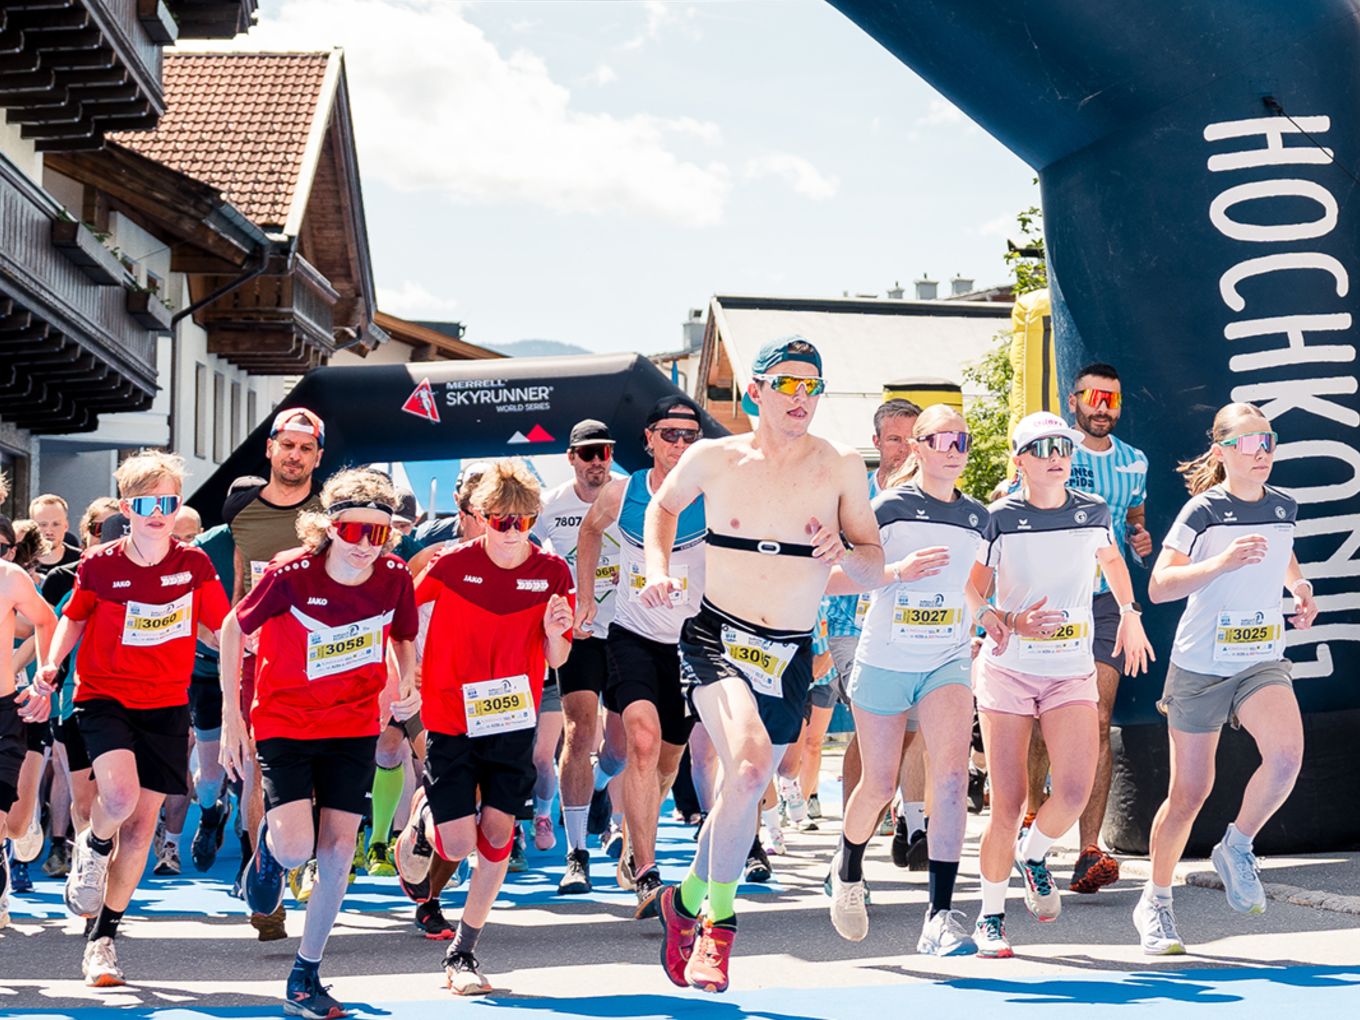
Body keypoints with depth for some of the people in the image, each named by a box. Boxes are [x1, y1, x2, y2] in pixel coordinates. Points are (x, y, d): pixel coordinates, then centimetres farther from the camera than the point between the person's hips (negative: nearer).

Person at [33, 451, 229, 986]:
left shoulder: (195, 565, -3)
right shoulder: (99, 566, -7)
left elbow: (223, 629, 7)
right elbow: (74, 617, 10)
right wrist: (51, 664, -5)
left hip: (166, 706, 2)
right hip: (103, 697, -2)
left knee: (141, 823, 2)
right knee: (120, 795, -28)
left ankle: (102, 938, 16)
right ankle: (94, 846, 10)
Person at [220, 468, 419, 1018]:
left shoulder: (395, 578, -12)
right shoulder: (291, 573, -21)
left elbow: (403, 637, 9)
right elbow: (234, 629, -6)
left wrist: (406, 684, -13)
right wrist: (231, 716, -6)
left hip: (354, 727, 3)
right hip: (285, 721, -3)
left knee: (337, 850, 0)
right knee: (296, 848, -18)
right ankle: (270, 844, 23)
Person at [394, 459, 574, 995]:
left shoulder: (552, 573, -4)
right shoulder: (452, 564, -10)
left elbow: (556, 660, 1)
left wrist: (554, 633, -20)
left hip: (512, 721, 2)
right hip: (450, 720, -2)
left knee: (497, 835, -2)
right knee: (458, 845, -8)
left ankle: (463, 952, 12)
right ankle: (421, 821, 29)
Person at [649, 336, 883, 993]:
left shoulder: (841, 468, -1)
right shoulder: (714, 459, -1)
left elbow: (875, 566, 4)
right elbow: (664, 506, 20)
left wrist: (845, 554, -18)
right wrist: (658, 570, 4)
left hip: (790, 657, 3)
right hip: (717, 638, -3)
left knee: (740, 791, 12)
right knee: (749, 767, -27)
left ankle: (688, 899, 39)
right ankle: (719, 918, -11)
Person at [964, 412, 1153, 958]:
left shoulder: (1093, 512, 2)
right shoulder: (1000, 518, -8)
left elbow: (1111, 559, 24)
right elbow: (970, 590, -5)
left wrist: (1130, 615, 26)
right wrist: (1007, 622, -22)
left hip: (1072, 671, 3)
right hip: (1007, 668, -3)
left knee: (1076, 791, -15)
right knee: (1008, 803, -5)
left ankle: (1034, 855, 19)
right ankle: (990, 917, 13)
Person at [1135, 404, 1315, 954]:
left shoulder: (1283, 506, 4)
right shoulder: (1203, 510, -11)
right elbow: (1159, 586, -20)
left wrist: (1301, 589, 8)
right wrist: (1222, 562, -33)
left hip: (1262, 661, 3)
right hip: (1200, 666, -3)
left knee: (1287, 753, -26)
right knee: (1189, 793, 5)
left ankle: (1237, 848, -1)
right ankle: (1155, 903, 25)